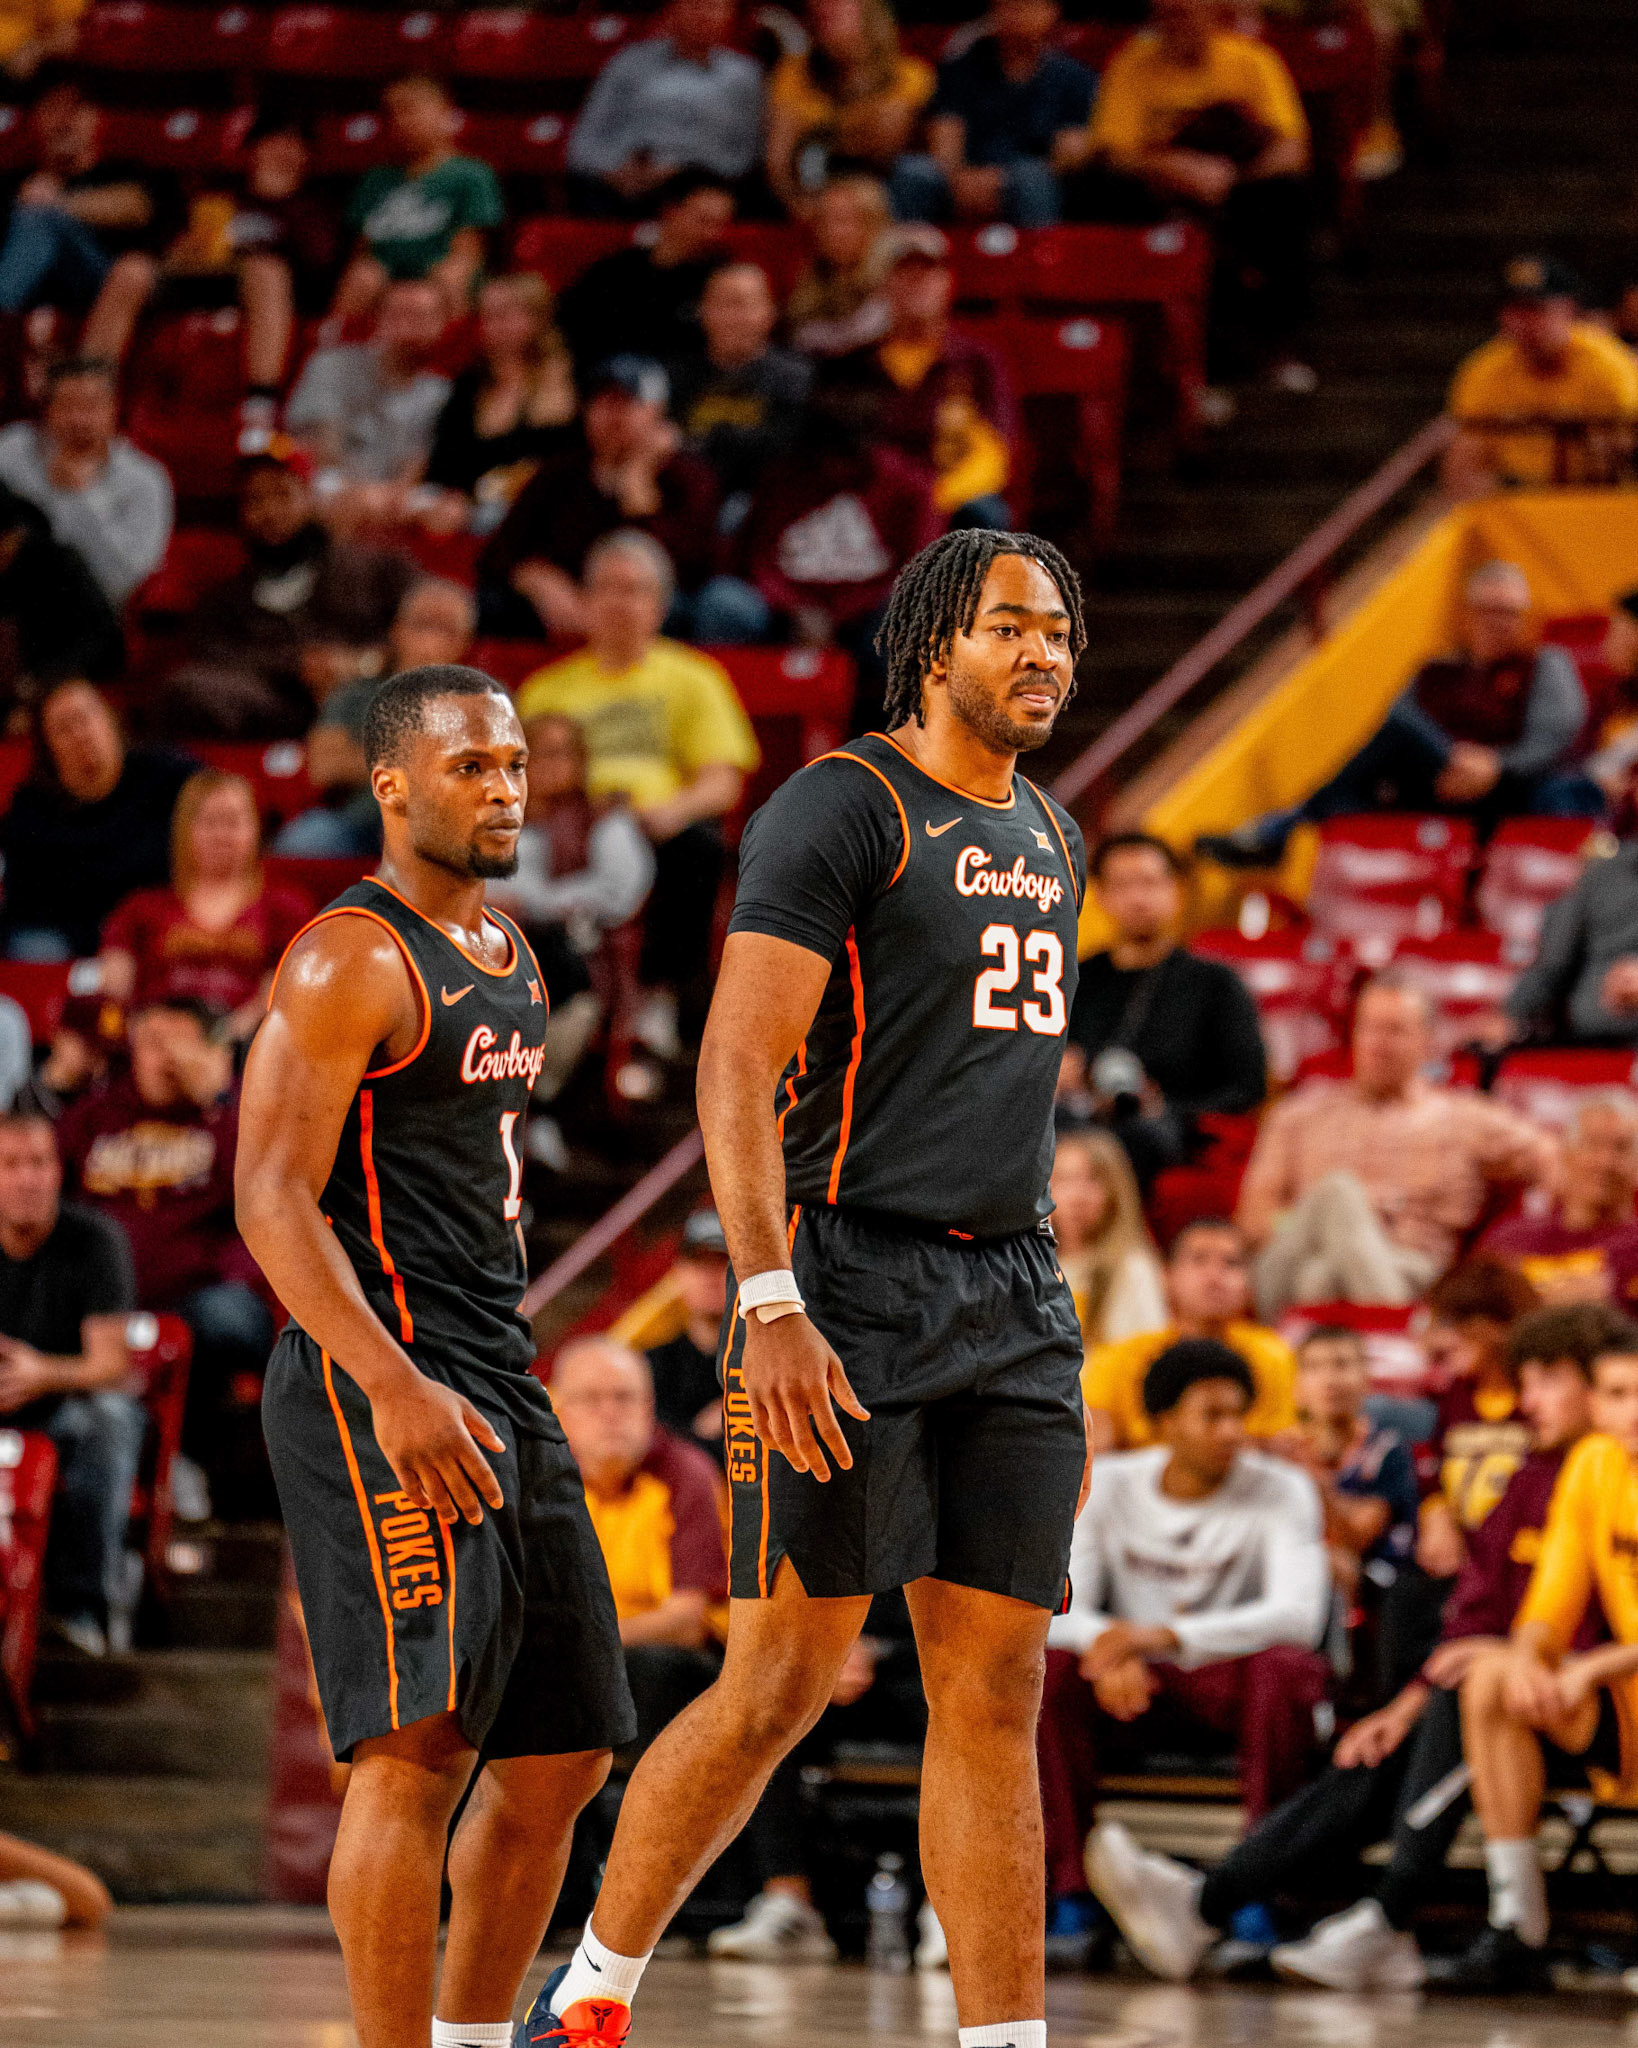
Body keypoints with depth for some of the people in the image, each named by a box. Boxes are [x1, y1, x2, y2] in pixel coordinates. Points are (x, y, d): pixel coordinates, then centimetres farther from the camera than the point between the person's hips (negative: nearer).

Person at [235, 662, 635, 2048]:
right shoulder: (351, 960, -10)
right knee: (421, 1742, -16)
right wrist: (396, 1388, -28)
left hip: (500, 1386, 9)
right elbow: (272, 1197, -18)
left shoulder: (506, 957, 18)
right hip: (377, 1381, -9)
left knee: (564, 1755, 11)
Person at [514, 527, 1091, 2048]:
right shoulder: (839, 810, -8)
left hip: (1007, 1296, 7)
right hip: (846, 1282, -7)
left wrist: (1051, 1356, 21)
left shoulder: (1042, 839, 17)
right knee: (786, 1681, -7)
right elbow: (738, 1068, -16)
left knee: (994, 1695, 2)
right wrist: (769, 1308, -26)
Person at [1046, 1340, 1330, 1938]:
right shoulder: (1107, 1485, -1)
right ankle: (1072, 1895, -28)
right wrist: (1111, 1646, -34)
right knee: (1050, 1668, -28)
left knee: (1286, 1666, -35)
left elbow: (1298, 1614, -23)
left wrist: (1165, 1636, -37)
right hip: (1137, 1688, 2)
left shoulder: (1279, 1491, -8)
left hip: (1230, 1676, -2)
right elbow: (1061, 1610, -8)